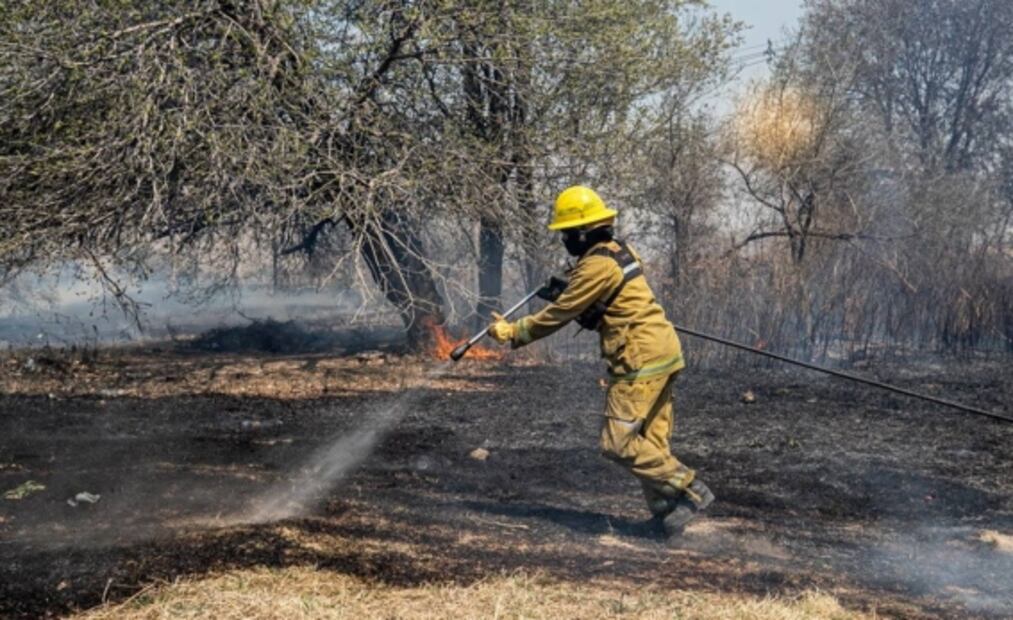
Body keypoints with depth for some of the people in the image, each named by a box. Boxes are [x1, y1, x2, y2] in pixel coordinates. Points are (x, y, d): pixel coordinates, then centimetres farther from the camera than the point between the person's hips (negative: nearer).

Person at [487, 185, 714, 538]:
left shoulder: (598, 265, -16)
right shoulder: (619, 251, 14)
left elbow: (559, 314, -12)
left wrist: (512, 333, -4)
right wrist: (564, 290, 16)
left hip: (641, 360, -10)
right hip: (661, 351, 10)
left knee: (618, 443, -8)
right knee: (651, 441, 11)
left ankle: (689, 490, -6)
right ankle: (665, 510, 11)